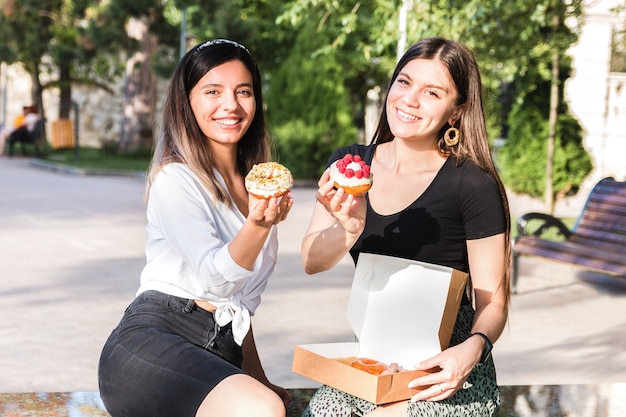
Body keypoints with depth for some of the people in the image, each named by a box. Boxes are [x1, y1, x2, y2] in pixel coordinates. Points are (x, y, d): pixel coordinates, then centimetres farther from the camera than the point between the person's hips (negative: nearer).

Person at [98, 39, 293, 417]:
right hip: (152, 339, -7)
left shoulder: (253, 182, 18)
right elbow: (215, 277, -14)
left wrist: (258, 378, 21)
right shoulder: (176, 179, -4)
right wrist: (258, 225, -32)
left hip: (219, 356, 8)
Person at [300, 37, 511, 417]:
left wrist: (473, 348, -29)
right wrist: (350, 231, -26)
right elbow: (312, 261, -6)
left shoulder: (474, 185, -11)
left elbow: (492, 301, -9)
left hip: (444, 377, -4)